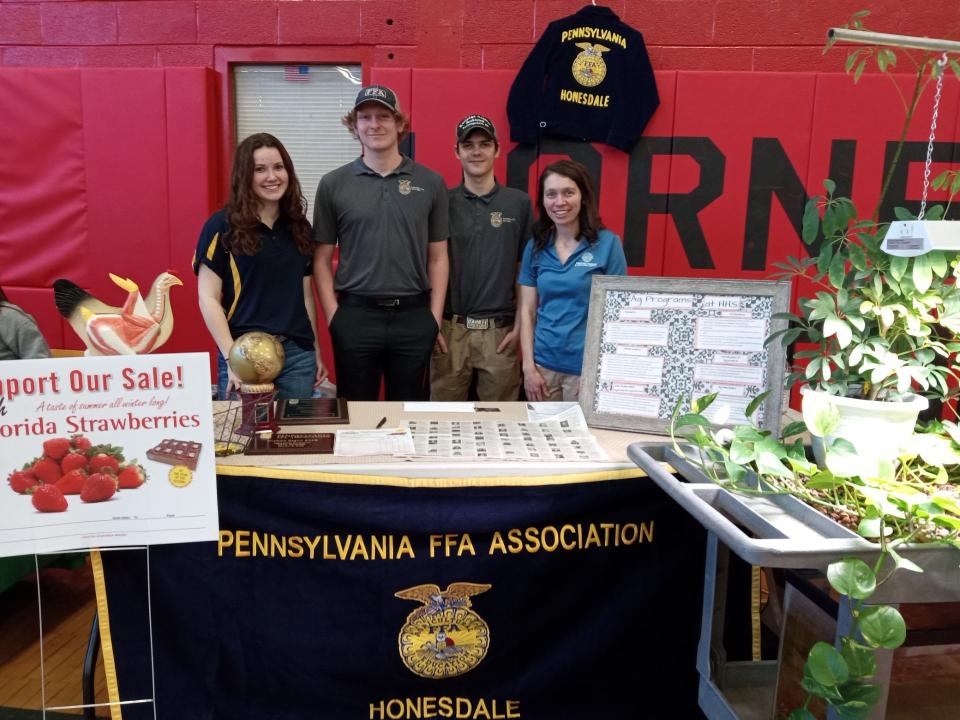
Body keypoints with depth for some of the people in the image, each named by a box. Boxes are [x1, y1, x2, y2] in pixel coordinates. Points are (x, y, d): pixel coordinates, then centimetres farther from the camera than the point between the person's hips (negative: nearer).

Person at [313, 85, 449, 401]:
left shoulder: (431, 183, 4)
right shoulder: (333, 184, 3)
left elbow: (438, 257, 6)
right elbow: (322, 259, 5)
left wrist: (435, 318, 0)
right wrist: (333, 316, -4)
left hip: (415, 317, 1)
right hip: (355, 316, 0)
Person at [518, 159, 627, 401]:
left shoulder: (607, 243, -6)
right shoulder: (535, 246, 4)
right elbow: (527, 311, 6)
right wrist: (528, 367, -1)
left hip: (588, 367, -3)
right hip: (543, 365, 3)